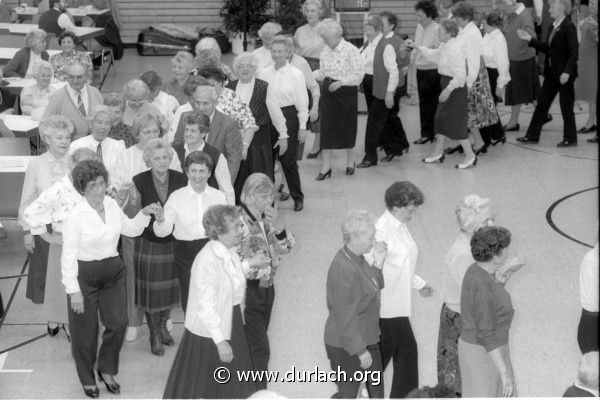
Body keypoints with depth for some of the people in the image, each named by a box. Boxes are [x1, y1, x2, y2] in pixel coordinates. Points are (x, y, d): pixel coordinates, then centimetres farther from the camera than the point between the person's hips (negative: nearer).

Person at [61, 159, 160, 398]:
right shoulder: (76, 216, -18)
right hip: (85, 275, -5)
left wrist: (145, 213, -1)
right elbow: (68, 256, -16)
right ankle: (87, 379, 29)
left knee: (118, 322, 5)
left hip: (113, 271, 5)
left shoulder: (112, 205, -1)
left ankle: (107, 371, 29)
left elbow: (131, 230, 16)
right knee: (86, 329, 8)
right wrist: (74, 291, -17)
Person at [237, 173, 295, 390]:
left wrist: (276, 224, -9)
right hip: (249, 290, -7)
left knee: (256, 344, 18)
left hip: (267, 287, 7)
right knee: (260, 349, -6)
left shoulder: (267, 218, 0)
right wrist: (251, 263, -36)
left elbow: (286, 247, 7)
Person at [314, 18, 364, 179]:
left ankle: (350, 161, 28)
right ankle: (326, 166, 4)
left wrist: (341, 82, -24)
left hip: (346, 92, -5)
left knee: (346, 127, 7)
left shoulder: (351, 50, -13)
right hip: (328, 91, 5)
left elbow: (358, 74, -15)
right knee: (326, 127, 0)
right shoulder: (325, 51, 6)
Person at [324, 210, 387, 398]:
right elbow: (346, 317, -26)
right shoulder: (343, 269, -29)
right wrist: (360, 351, -20)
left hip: (367, 338, 9)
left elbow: (375, 288, 14)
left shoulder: (358, 258, 0)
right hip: (346, 347, -9)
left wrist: (378, 263, -2)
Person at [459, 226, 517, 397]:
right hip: (483, 355, -10)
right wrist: (505, 373, -26)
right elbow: (486, 335, -29)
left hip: (478, 344, 10)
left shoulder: (476, 270, -3)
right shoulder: (482, 286, -32)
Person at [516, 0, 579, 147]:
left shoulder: (569, 27, -15)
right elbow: (546, 47, 15)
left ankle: (570, 138, 14)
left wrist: (567, 71, -25)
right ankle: (532, 136, 17)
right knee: (542, 103, 11)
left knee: (566, 107, 2)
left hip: (564, 75, -9)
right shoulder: (555, 27, 11)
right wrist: (530, 39, 9)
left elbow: (573, 53, -18)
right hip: (552, 73, 9)